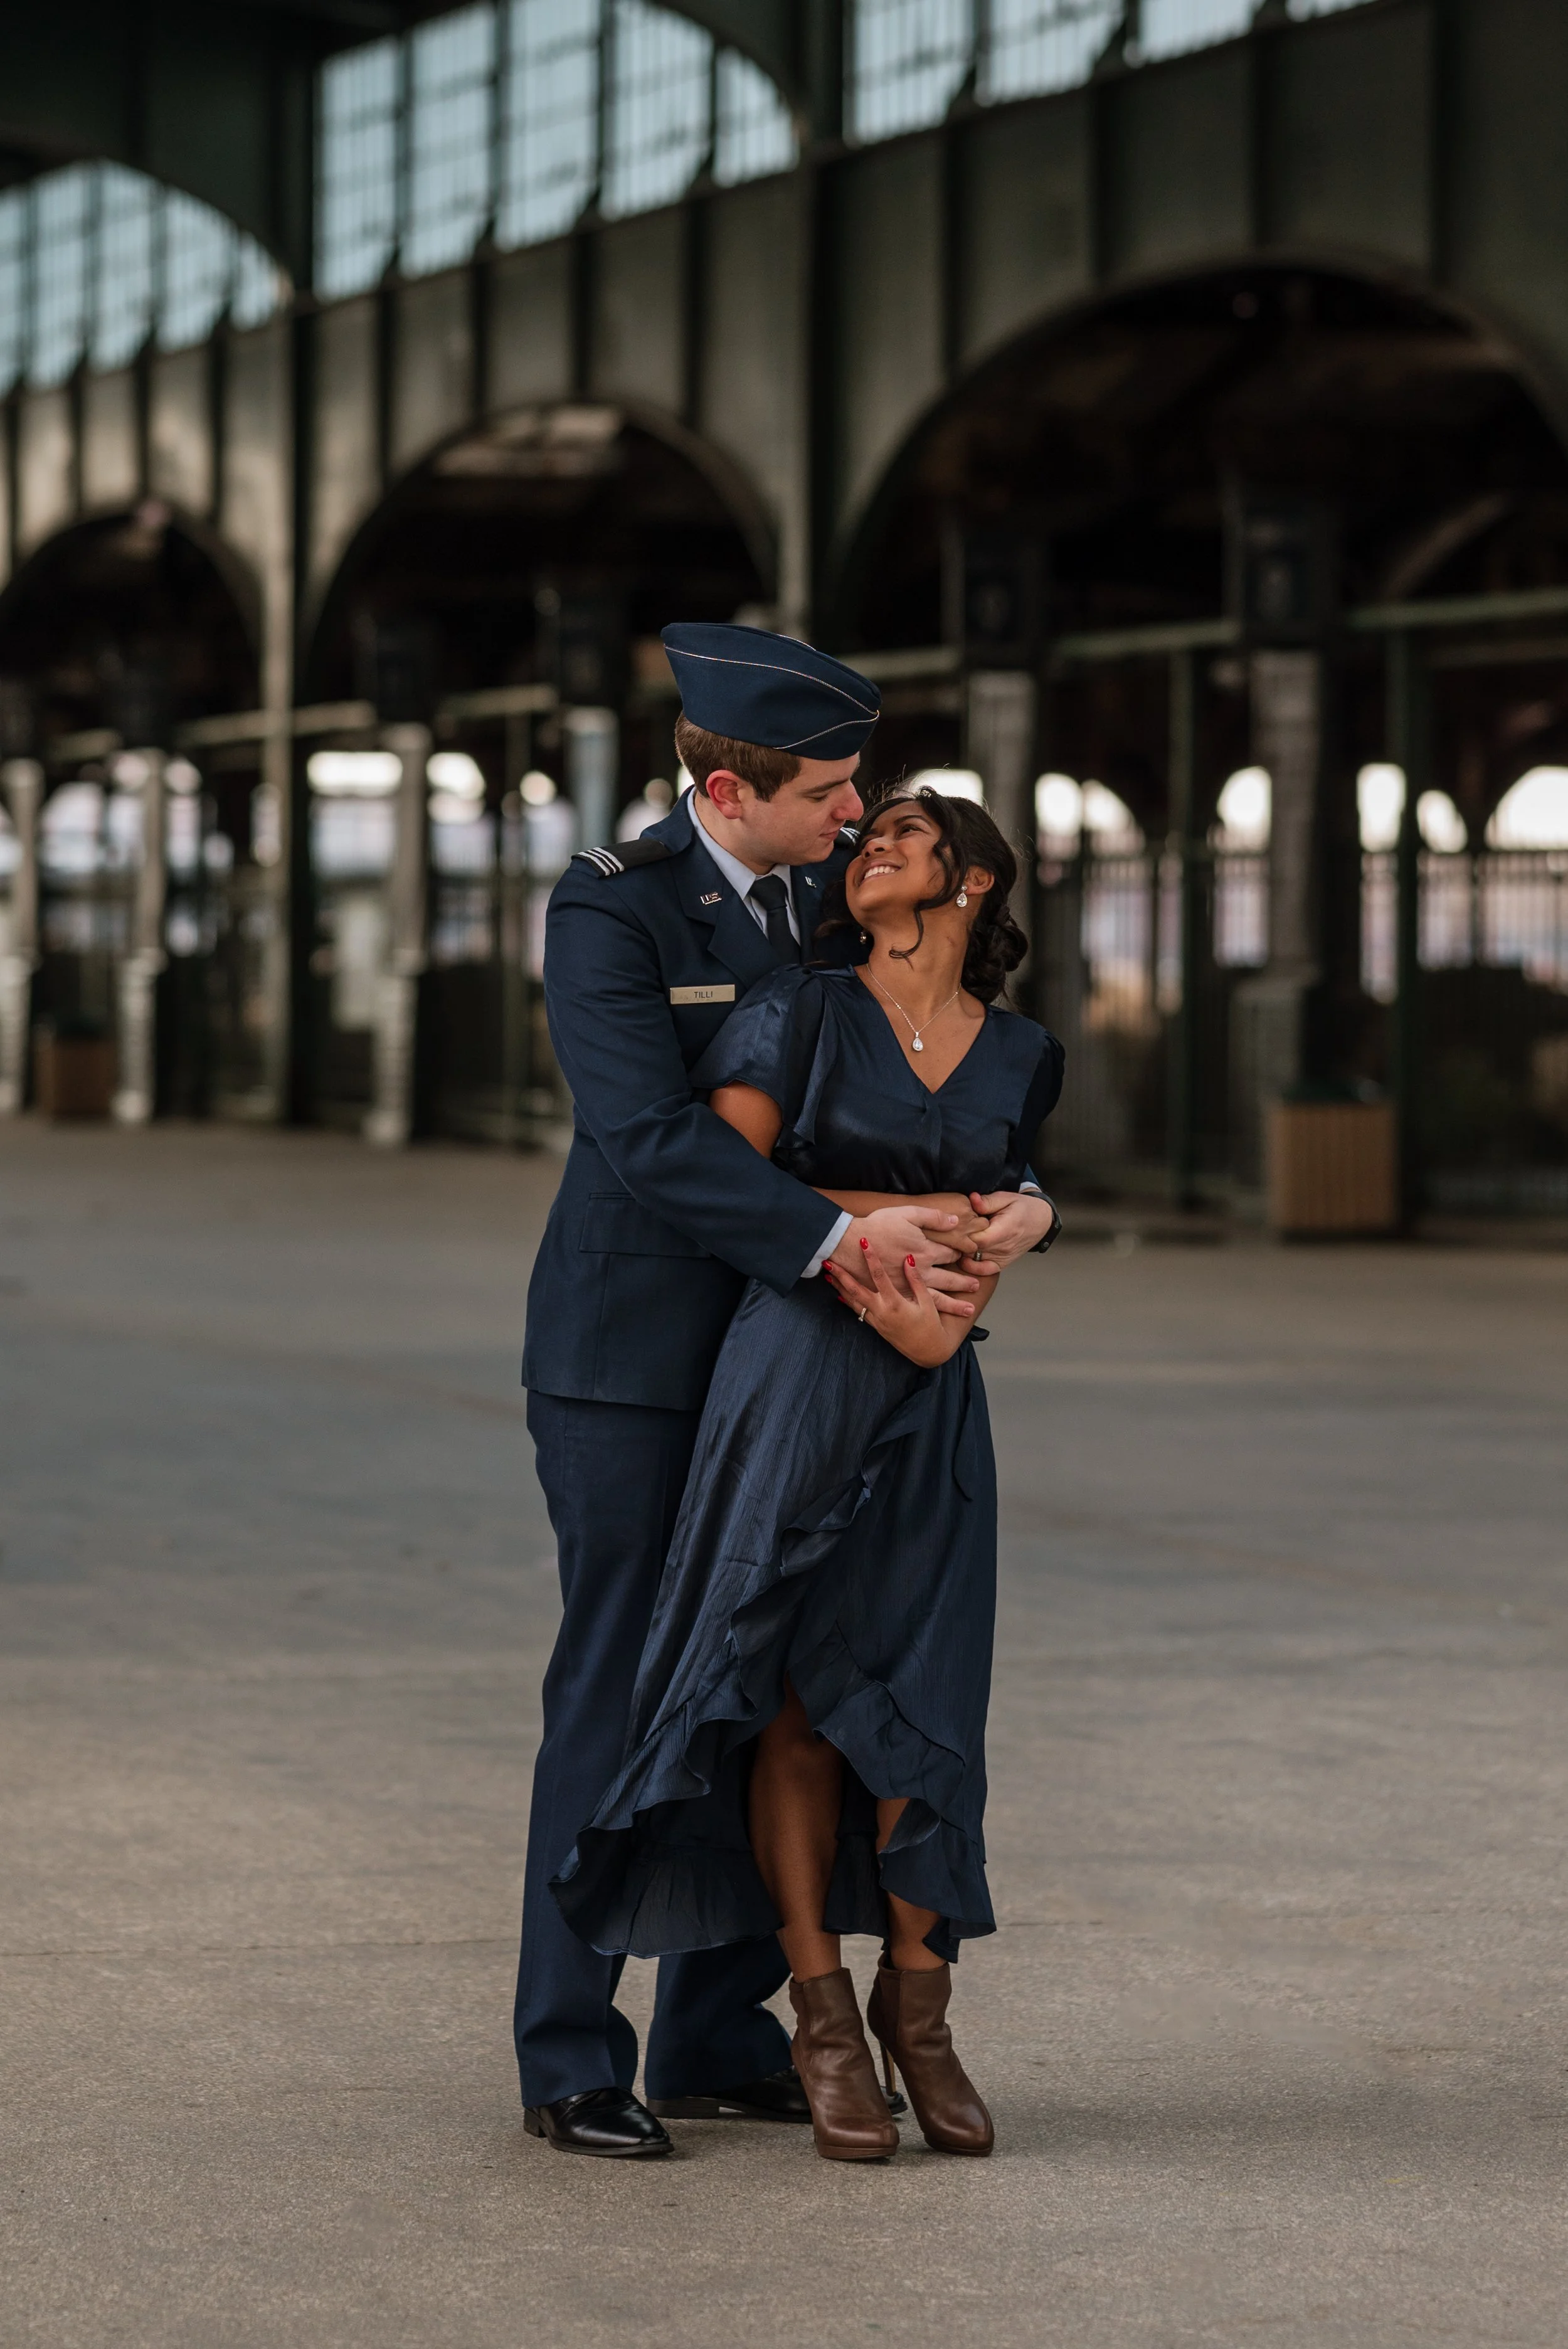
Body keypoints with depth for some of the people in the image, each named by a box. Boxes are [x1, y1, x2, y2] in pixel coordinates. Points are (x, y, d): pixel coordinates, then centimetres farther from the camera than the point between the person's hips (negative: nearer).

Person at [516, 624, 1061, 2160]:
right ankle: (568, 2062, 5)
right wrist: (842, 1238, -34)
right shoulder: (609, 911, -15)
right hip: (630, 1357, -6)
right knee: (617, 1694, -3)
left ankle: (717, 2039, 16)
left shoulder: (844, 893, 5)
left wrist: (1019, 1203, -14)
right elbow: (653, 1138, -27)